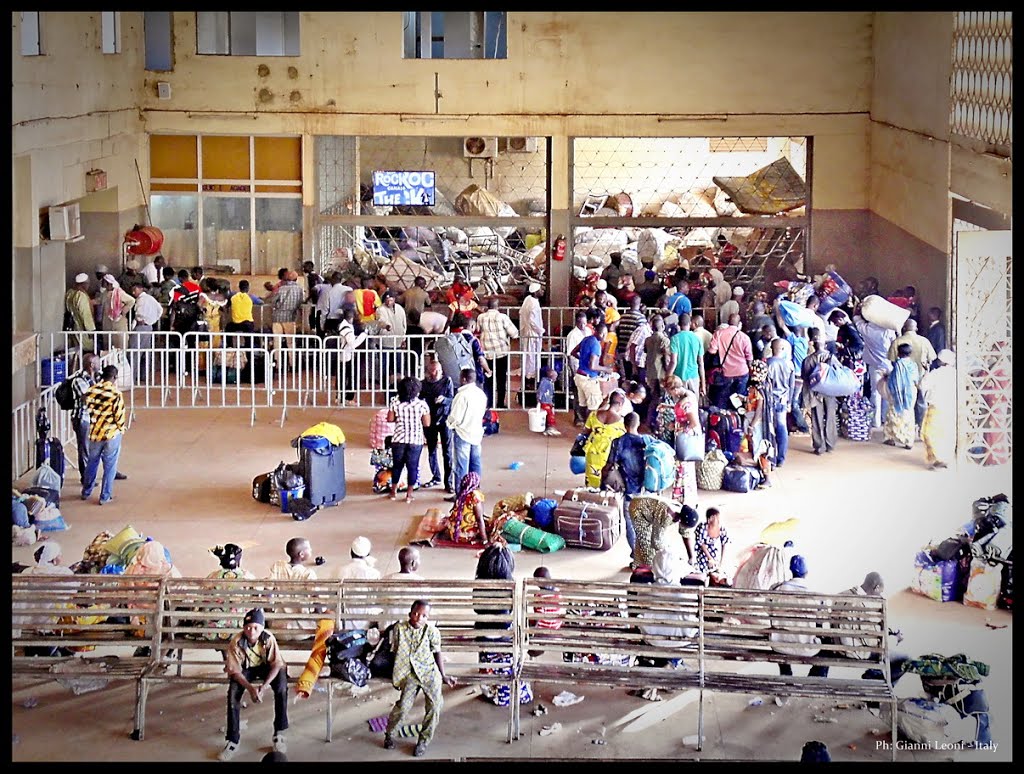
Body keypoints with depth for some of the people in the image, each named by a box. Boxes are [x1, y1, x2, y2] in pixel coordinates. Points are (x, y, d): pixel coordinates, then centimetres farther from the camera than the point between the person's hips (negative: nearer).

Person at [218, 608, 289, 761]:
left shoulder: (269, 639, -28)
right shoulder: (236, 642, -27)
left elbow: (277, 664, -25)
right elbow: (234, 670, -23)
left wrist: (264, 686, -39)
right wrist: (250, 688, -39)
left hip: (266, 667, 0)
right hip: (246, 669, 0)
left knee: (282, 688, -29)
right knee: (233, 694, -27)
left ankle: (279, 734, -16)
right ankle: (233, 741, -17)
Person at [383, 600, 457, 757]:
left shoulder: (432, 631, -2)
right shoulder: (399, 629, -1)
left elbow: (437, 653, 6)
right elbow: (395, 652, 8)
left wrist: (443, 676, 6)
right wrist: (396, 676, 10)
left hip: (430, 671, 1)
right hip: (409, 672, -1)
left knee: (434, 705, -7)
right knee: (403, 706, -13)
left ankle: (424, 740, 10)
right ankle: (389, 734, 12)